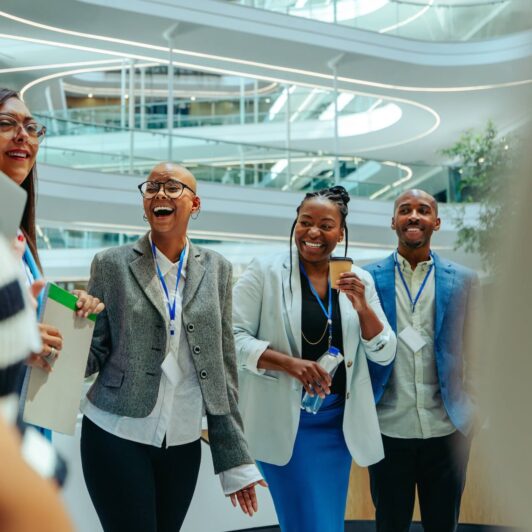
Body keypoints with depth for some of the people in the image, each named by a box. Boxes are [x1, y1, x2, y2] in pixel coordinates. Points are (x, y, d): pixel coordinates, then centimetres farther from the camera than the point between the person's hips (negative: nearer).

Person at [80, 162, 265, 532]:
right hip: (117, 435, -2)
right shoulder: (113, 264, -1)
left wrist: (235, 460, 3)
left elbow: (223, 367, 4)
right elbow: (95, 355, 0)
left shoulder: (216, 269, 4)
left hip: (183, 442, 2)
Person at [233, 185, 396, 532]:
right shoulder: (265, 272, -6)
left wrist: (362, 307, -13)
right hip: (285, 420, -4)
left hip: (339, 422, 4)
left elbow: (385, 354, 4)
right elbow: (231, 337, -9)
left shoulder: (359, 280, 4)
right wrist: (289, 363, -22)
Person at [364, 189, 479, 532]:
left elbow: (475, 351, 7)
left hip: (446, 429, 1)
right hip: (388, 428, -1)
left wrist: (474, 408, -1)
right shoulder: (368, 279, 0)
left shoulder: (464, 281, 3)